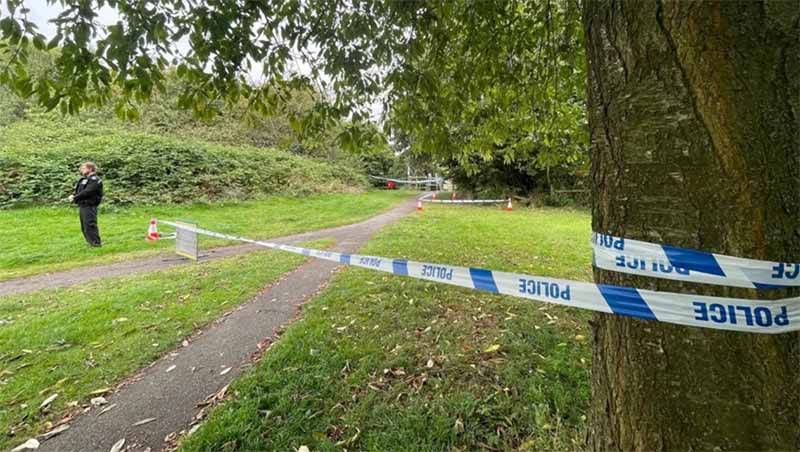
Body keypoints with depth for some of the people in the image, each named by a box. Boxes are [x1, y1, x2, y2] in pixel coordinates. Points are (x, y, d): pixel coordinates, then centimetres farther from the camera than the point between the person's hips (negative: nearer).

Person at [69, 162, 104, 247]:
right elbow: (79, 191, 20)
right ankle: (91, 242, 21)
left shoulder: (94, 180, -11)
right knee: (84, 227, 14)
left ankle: (96, 243, -7)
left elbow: (87, 192, -20)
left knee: (90, 225, -11)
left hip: (89, 206, -10)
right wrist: (73, 195, 1)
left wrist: (75, 198, -13)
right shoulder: (84, 179, 20)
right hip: (82, 206, 10)